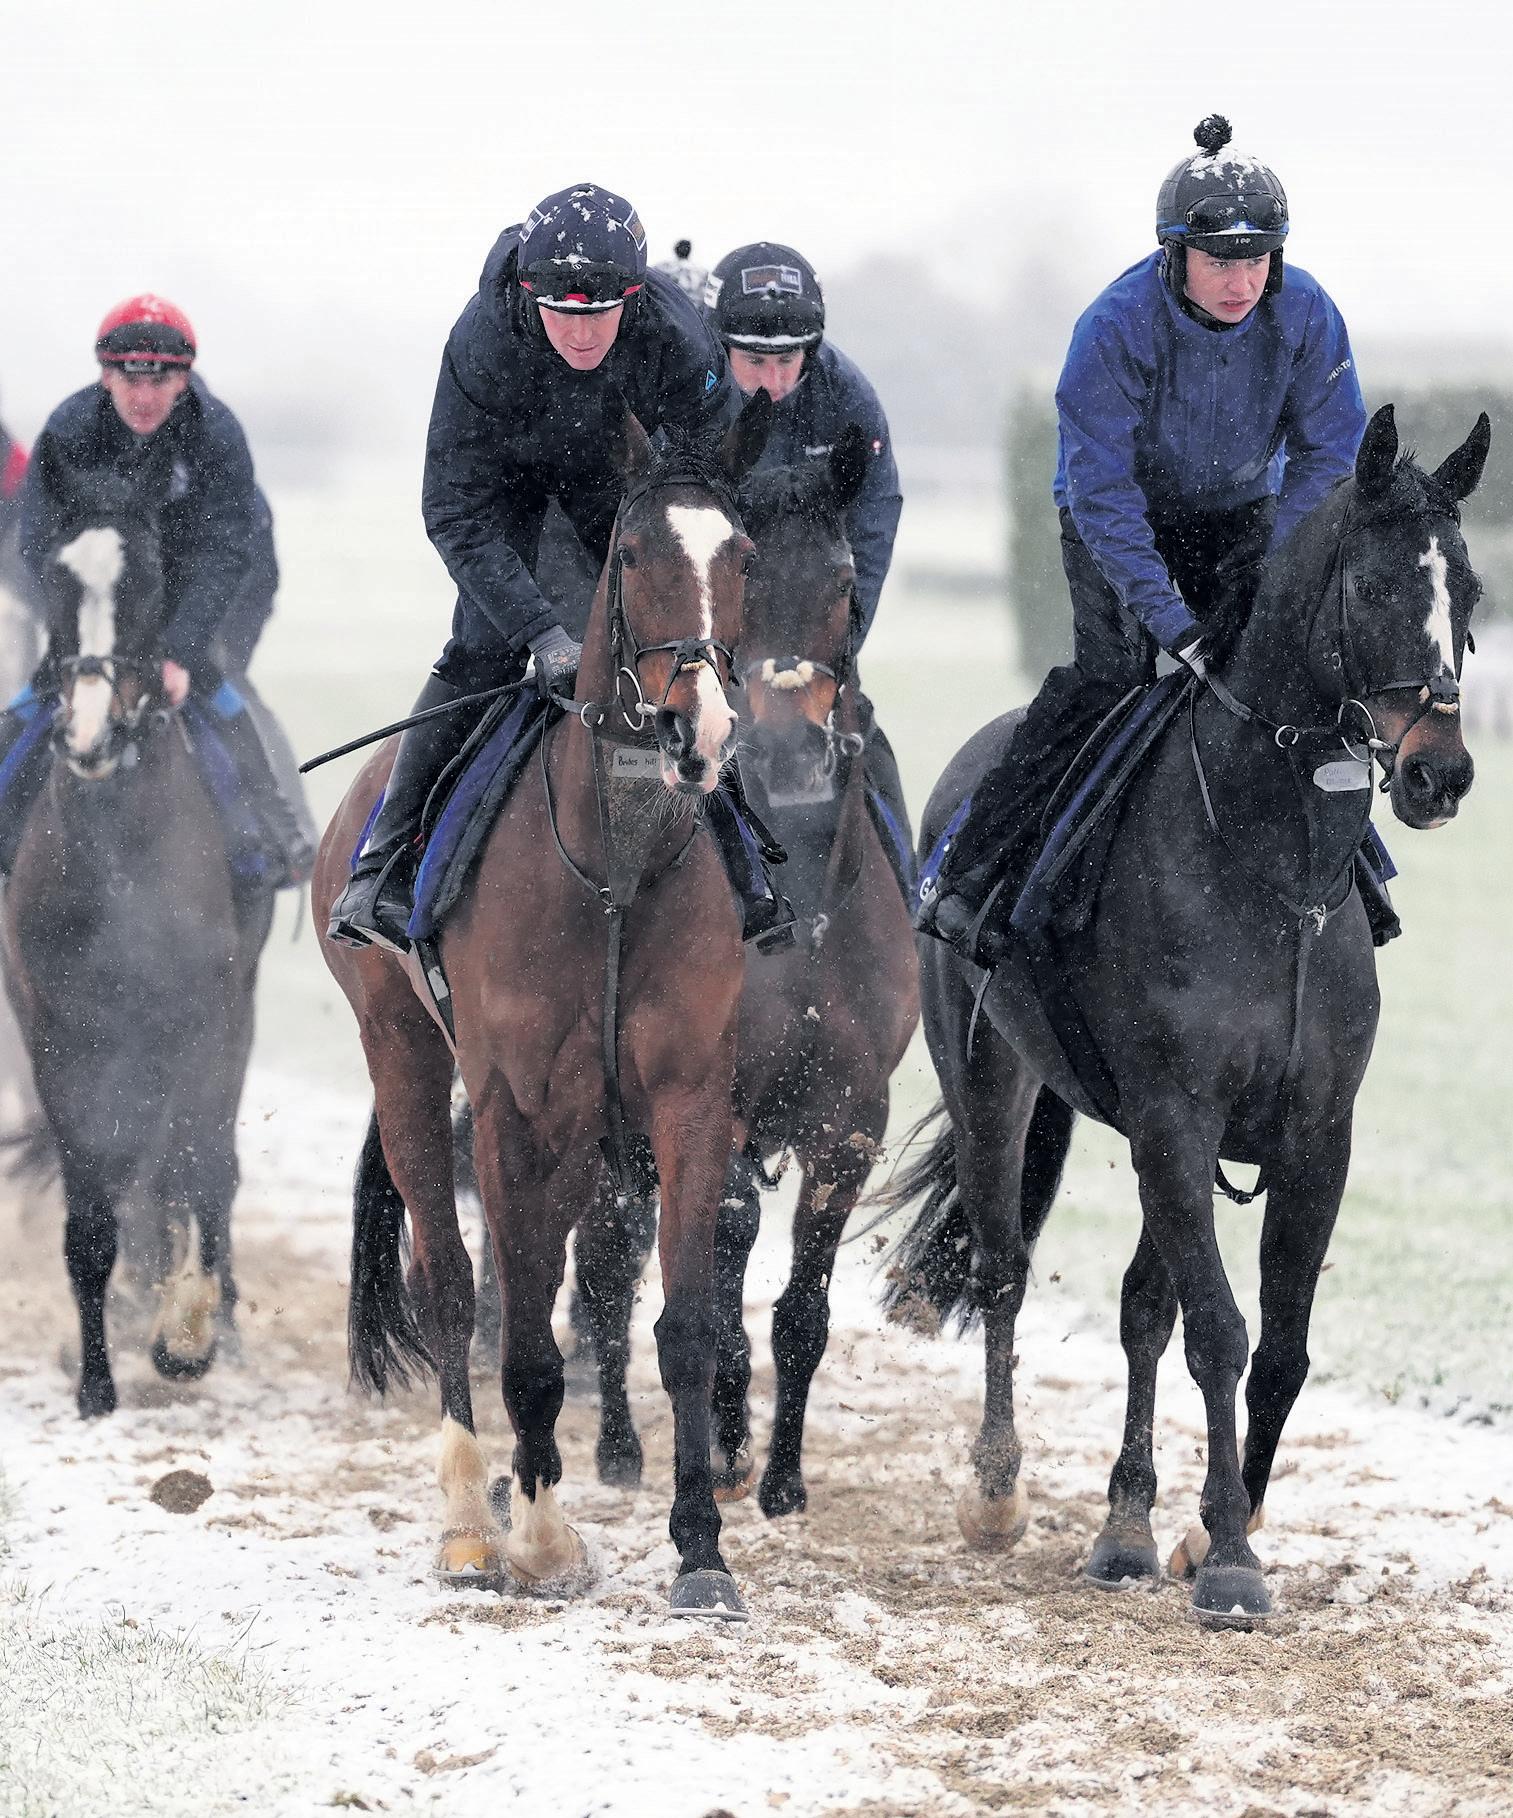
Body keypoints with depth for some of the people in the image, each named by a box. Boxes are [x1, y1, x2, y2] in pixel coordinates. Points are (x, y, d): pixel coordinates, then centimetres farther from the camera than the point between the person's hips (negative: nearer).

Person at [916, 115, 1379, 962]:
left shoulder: (1305, 314, -20)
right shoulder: (1115, 328, -31)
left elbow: (1331, 450, -8)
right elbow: (1102, 489, -30)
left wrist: (1269, 567, -17)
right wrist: (1169, 617, -36)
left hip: (1239, 512, 4)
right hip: (1120, 515, -4)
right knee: (1111, 665, -23)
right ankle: (972, 874, -24)